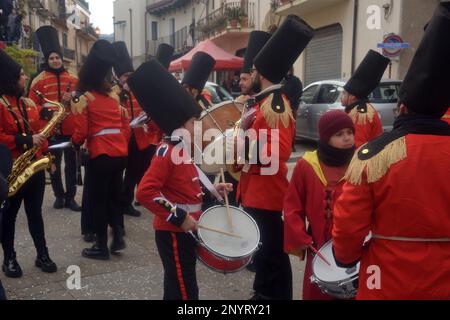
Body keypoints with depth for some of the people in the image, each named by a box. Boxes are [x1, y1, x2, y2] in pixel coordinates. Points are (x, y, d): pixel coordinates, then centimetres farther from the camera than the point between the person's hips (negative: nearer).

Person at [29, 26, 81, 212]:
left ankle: (70, 197, 17)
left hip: (71, 129, 2)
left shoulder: (73, 79, 6)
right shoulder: (39, 81, -1)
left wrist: (72, 99, -11)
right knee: (54, 165, 9)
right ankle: (59, 196, 24)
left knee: (71, 164, 6)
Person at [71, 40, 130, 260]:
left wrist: (75, 144, 11)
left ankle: (101, 246, 12)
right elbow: (126, 125, 12)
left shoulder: (83, 99, -6)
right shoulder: (114, 95, 11)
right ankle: (118, 236, 18)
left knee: (98, 199, 5)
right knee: (114, 195, 19)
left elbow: (81, 132, -9)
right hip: (120, 153, 6)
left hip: (100, 156, -5)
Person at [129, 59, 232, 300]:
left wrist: (212, 191, 8)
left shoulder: (180, 149, 10)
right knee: (185, 292, -1)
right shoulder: (167, 152, -20)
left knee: (176, 288, 21)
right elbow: (145, 192, -29)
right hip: (173, 233, -10)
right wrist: (180, 217, -27)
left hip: (183, 231, 10)